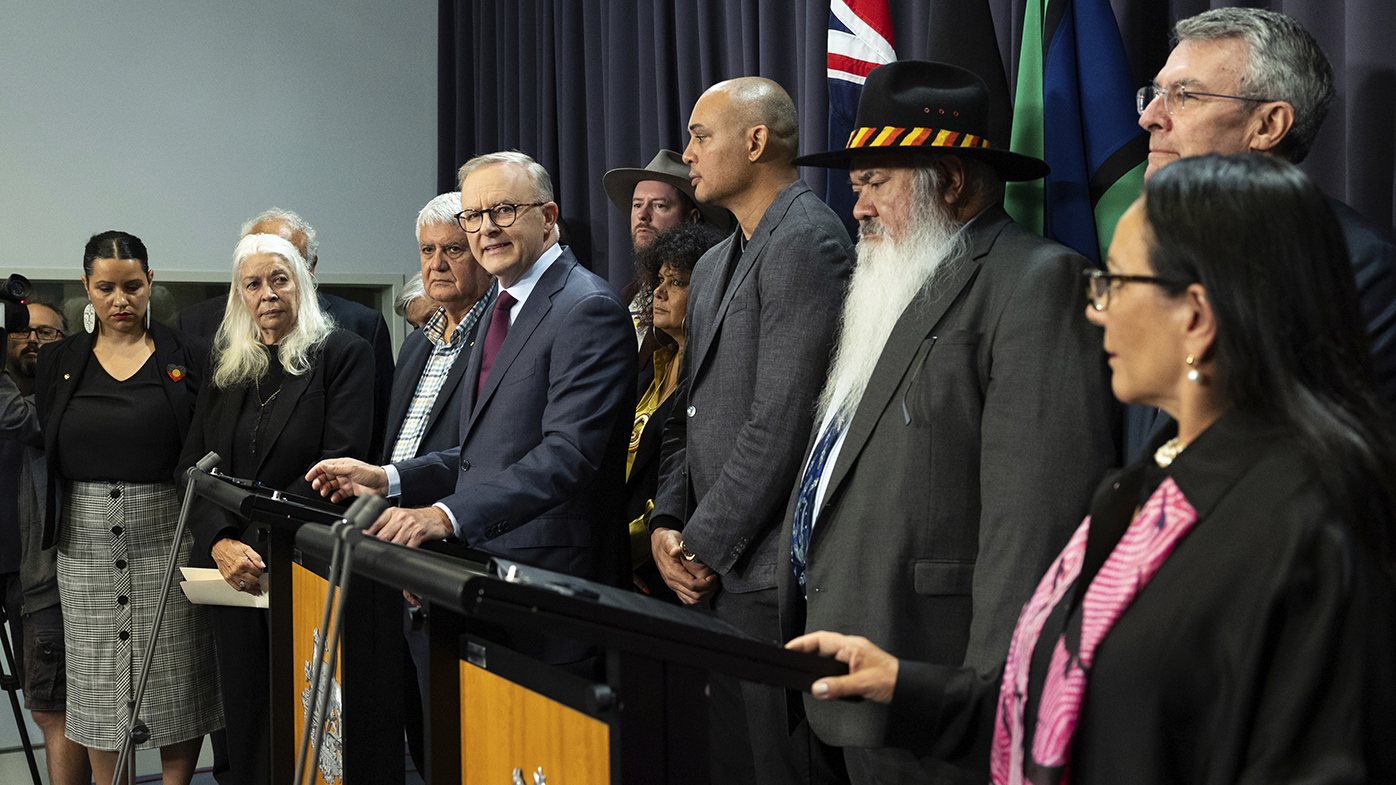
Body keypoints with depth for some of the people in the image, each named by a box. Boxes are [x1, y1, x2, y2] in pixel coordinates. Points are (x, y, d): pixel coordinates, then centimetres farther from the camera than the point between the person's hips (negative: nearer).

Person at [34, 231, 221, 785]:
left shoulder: (184, 356, 2)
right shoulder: (58, 363, 8)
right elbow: (47, 453, 9)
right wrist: (47, 532, 0)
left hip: (167, 532, -2)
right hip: (87, 539, 2)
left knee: (176, 675, 3)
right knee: (97, 678, 7)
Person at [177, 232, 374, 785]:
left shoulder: (342, 354, -3)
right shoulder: (226, 366, 14)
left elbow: (340, 462, -12)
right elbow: (193, 464, 8)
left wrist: (260, 542, -17)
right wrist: (221, 542, -10)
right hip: (232, 570, 5)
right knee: (243, 705, 9)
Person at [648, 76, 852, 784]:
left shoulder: (806, 240, -12)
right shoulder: (714, 265, 19)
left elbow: (781, 420, -19)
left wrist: (707, 547, -13)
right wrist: (668, 522, 6)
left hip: (768, 574, -9)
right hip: (710, 571, 9)